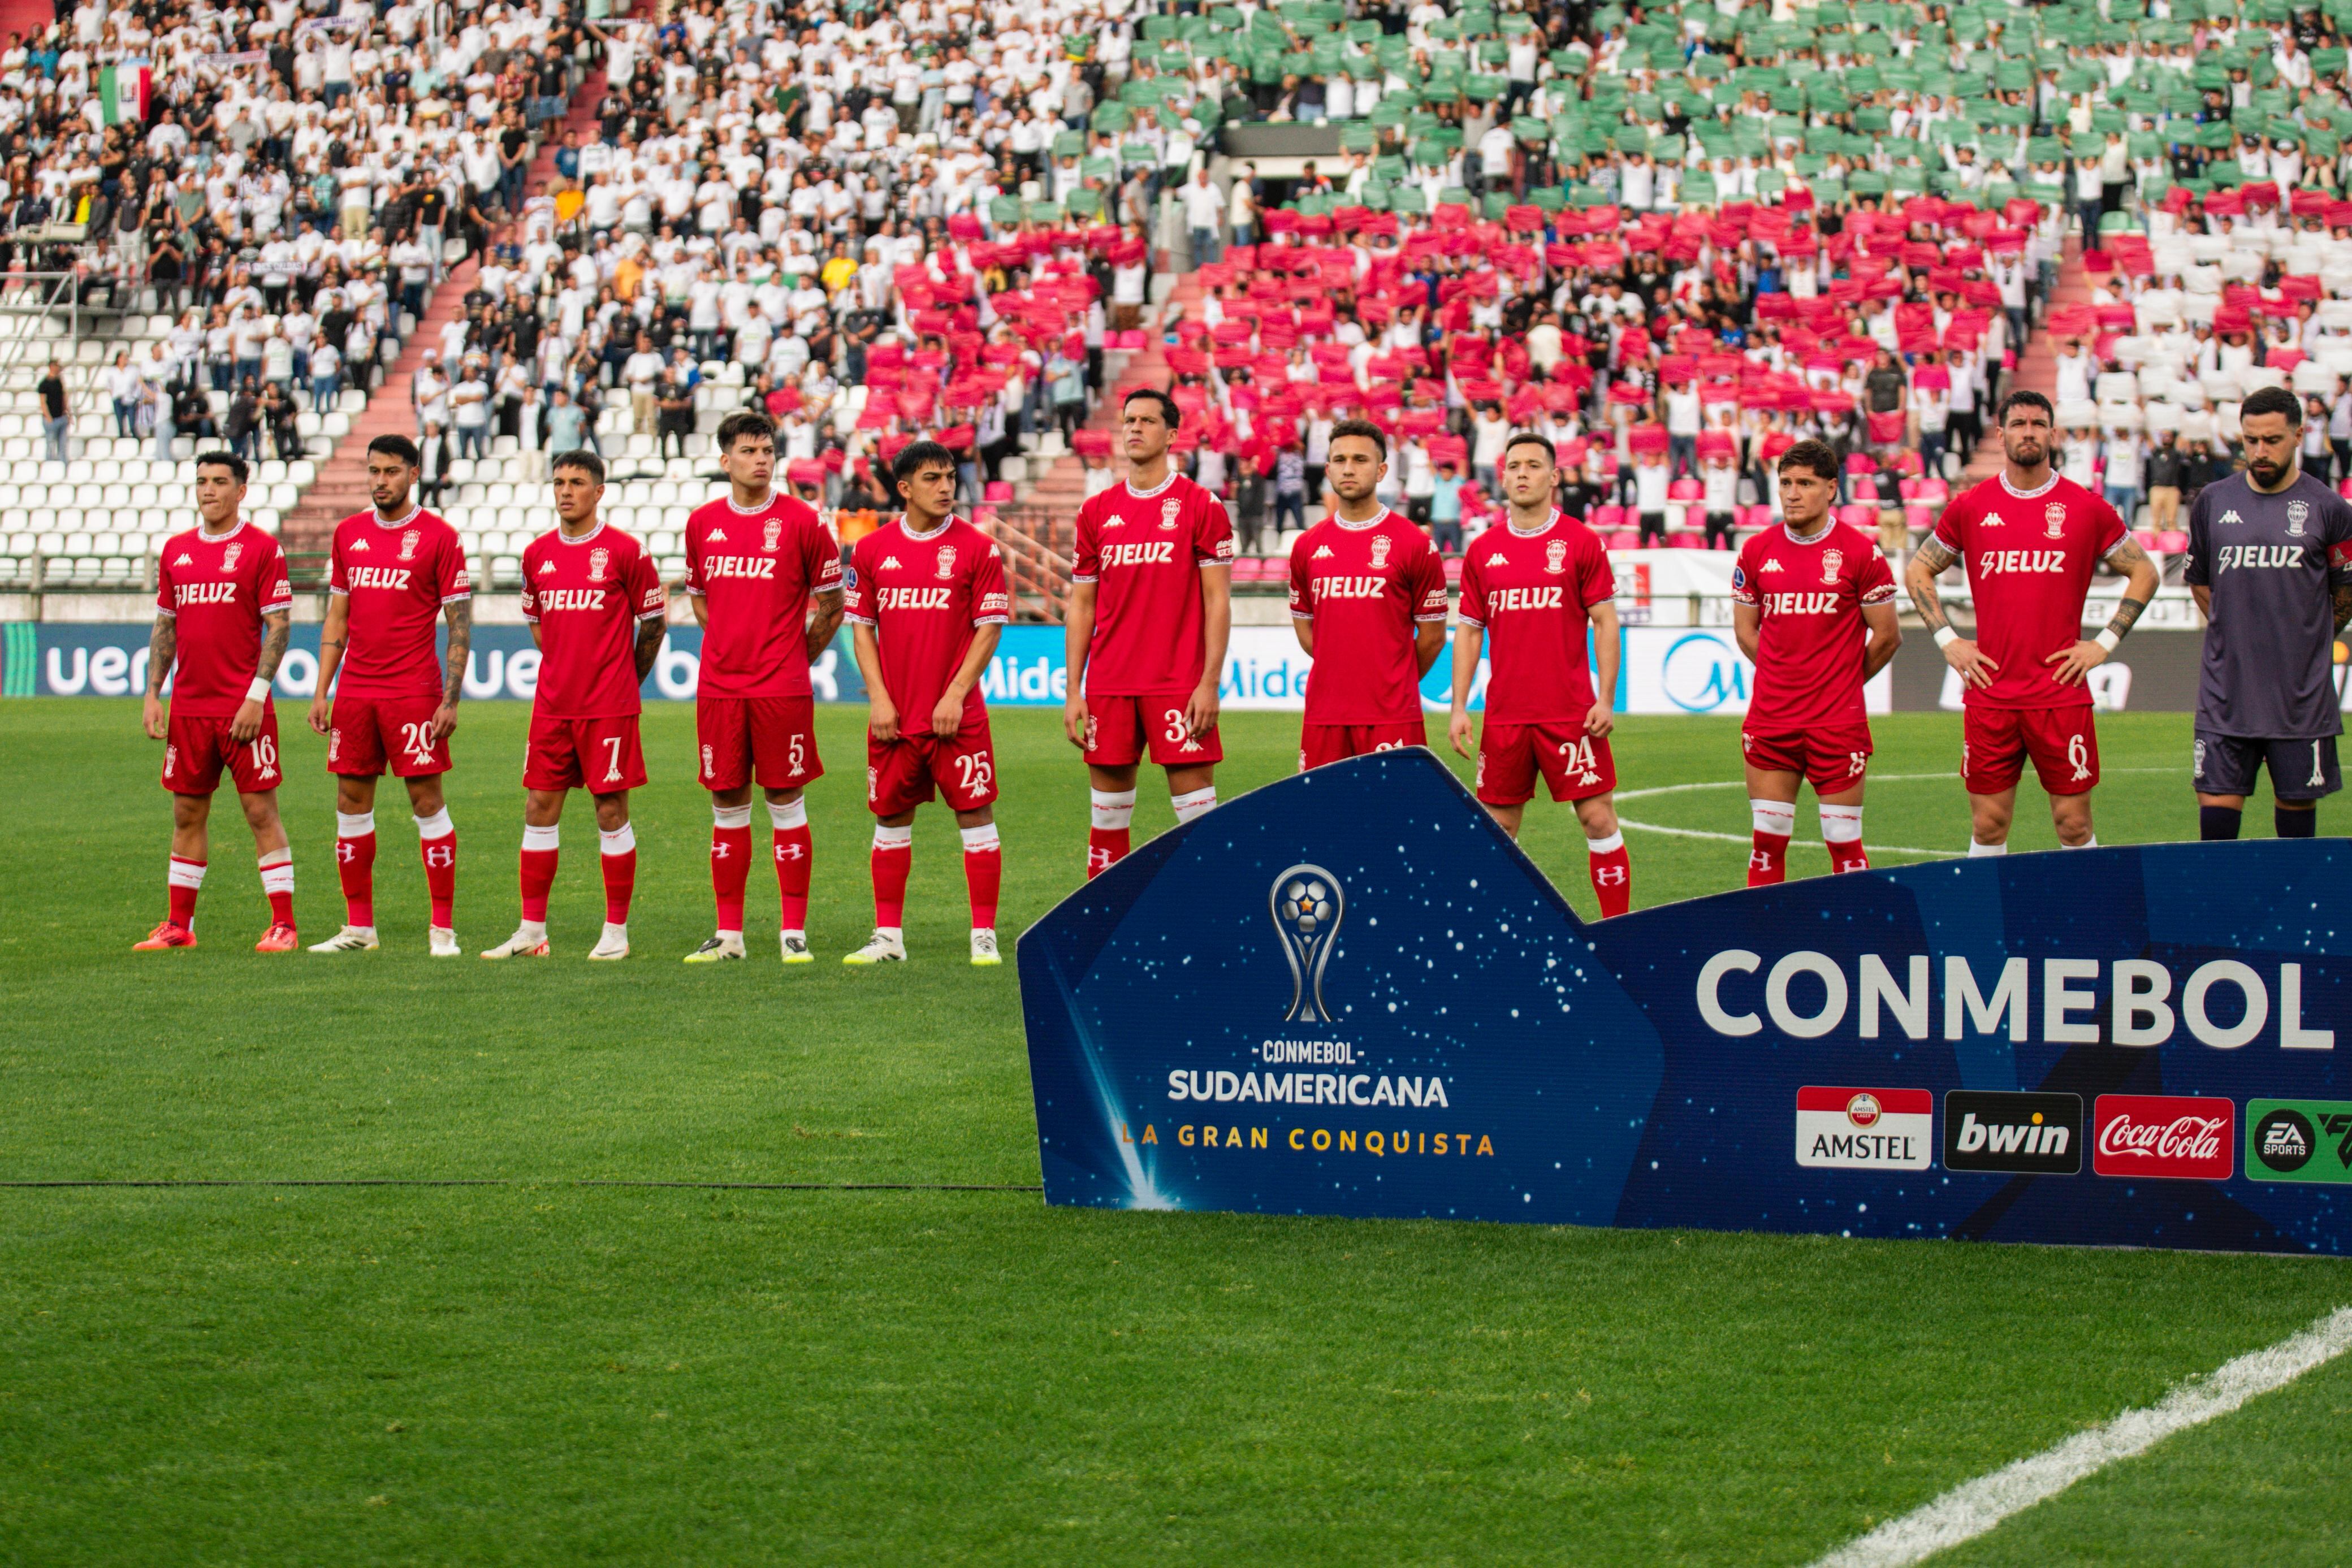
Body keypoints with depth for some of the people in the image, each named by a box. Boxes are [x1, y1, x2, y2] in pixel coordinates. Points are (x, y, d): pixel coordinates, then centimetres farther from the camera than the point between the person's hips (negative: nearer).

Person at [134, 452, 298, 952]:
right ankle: (179, 925, 16)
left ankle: (283, 924, -2)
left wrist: (256, 695, -15)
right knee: (188, 813, 9)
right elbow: (165, 626, 16)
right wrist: (152, 694, 7)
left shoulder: (261, 549, -5)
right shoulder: (176, 550, 11)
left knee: (261, 810, -5)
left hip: (244, 708, -5)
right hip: (188, 706, 5)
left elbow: (279, 626, -8)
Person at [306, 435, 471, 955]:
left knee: (427, 802, -4)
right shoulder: (349, 533, 11)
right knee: (351, 803, 6)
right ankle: (358, 927, 14)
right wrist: (321, 691, 9)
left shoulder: (438, 537, -4)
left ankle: (443, 928, 0)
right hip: (354, 693, 5)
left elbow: (461, 625, -5)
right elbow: (337, 619, 16)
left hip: (414, 693, -5)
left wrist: (451, 699, -12)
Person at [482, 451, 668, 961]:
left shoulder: (624, 551, -6)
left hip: (609, 706, -5)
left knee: (611, 809, -1)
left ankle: (616, 932, 6)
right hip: (552, 703, 5)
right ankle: (531, 931, 9)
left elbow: (653, 622, 1)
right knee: (539, 806, 4)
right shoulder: (537, 554, 8)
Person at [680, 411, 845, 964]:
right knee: (727, 808, 6)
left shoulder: (801, 522, -2)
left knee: (786, 804, -1)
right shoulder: (703, 523, 9)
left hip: (782, 690, -3)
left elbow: (832, 606, 4)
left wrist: (794, 658, 5)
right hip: (718, 687, 3)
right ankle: (729, 933, 12)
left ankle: (793, 932, 4)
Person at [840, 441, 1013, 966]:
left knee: (976, 814, -3)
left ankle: (984, 937, 2)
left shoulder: (977, 548, -2)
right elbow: (862, 625, 9)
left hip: (957, 717, -3)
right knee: (891, 819, 8)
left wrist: (956, 696, -11)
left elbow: (989, 627, -3)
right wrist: (878, 697, -1)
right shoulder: (872, 549, 6)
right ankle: (888, 936, 17)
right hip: (894, 716, 3)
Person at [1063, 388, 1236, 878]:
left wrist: (1209, 682, -11)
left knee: (1197, 810, -5)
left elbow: (1217, 600, -3)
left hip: (1179, 685, -4)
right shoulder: (1097, 511, 11)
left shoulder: (1200, 506, 0)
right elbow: (1080, 606, 12)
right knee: (1107, 814, 6)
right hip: (1108, 686, 4)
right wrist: (1073, 692, 6)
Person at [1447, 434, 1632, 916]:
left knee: (1598, 818, -4)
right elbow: (1469, 631, 12)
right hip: (1505, 713, 3)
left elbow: (1605, 622, 0)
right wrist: (1459, 706, 4)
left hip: (1571, 713, -3)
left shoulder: (1582, 543, 0)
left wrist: (1606, 699, -8)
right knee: (1499, 825, 6)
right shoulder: (1483, 551, 8)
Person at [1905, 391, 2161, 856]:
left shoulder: (2087, 508, 2)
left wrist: (2104, 644, 2)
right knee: (1988, 826, 4)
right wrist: (1948, 640, 6)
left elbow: (2144, 573, 11)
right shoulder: (1970, 508, 5)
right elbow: (1918, 573, 17)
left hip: (2061, 692, -1)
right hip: (1989, 692, 1)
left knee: (2074, 824, 1)